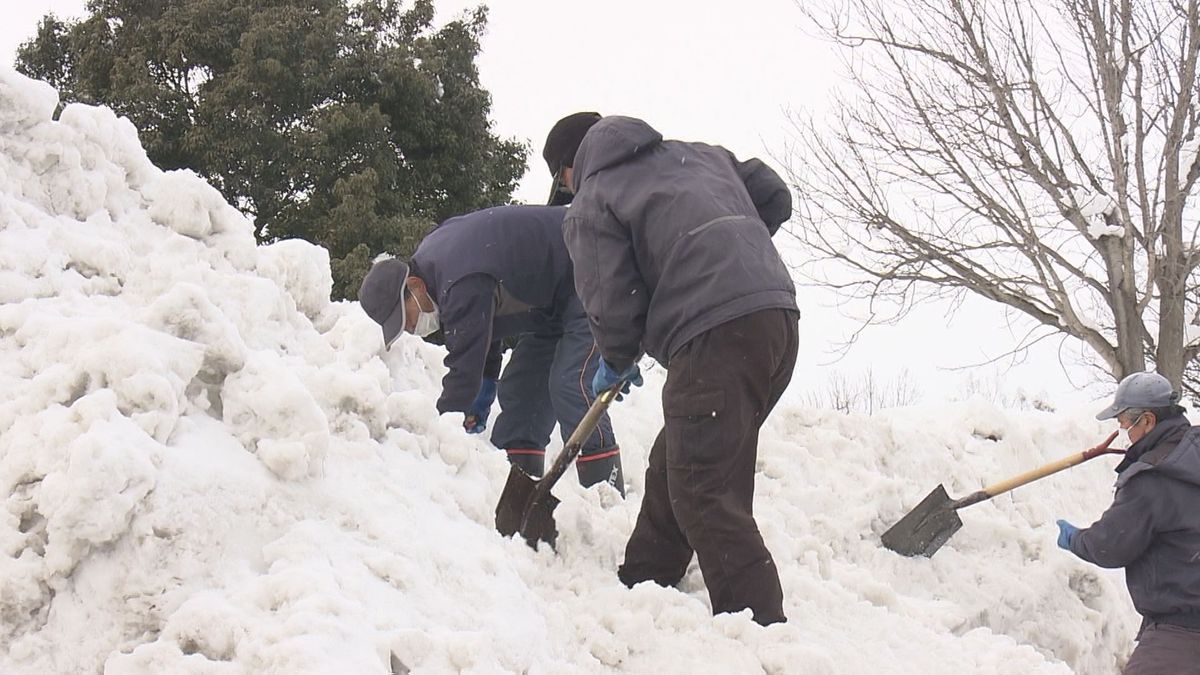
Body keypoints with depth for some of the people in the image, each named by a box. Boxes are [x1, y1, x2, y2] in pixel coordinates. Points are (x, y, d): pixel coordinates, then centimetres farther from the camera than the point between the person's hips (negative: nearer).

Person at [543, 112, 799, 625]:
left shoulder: (590, 206, 6)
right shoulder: (701, 155, 26)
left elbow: (612, 307, -1)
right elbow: (775, 197, 25)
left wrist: (617, 362, 19)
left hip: (716, 333, -9)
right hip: (779, 317, 9)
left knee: (704, 493, -7)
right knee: (674, 466, 21)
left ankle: (761, 627, -15)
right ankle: (640, 588, 31)